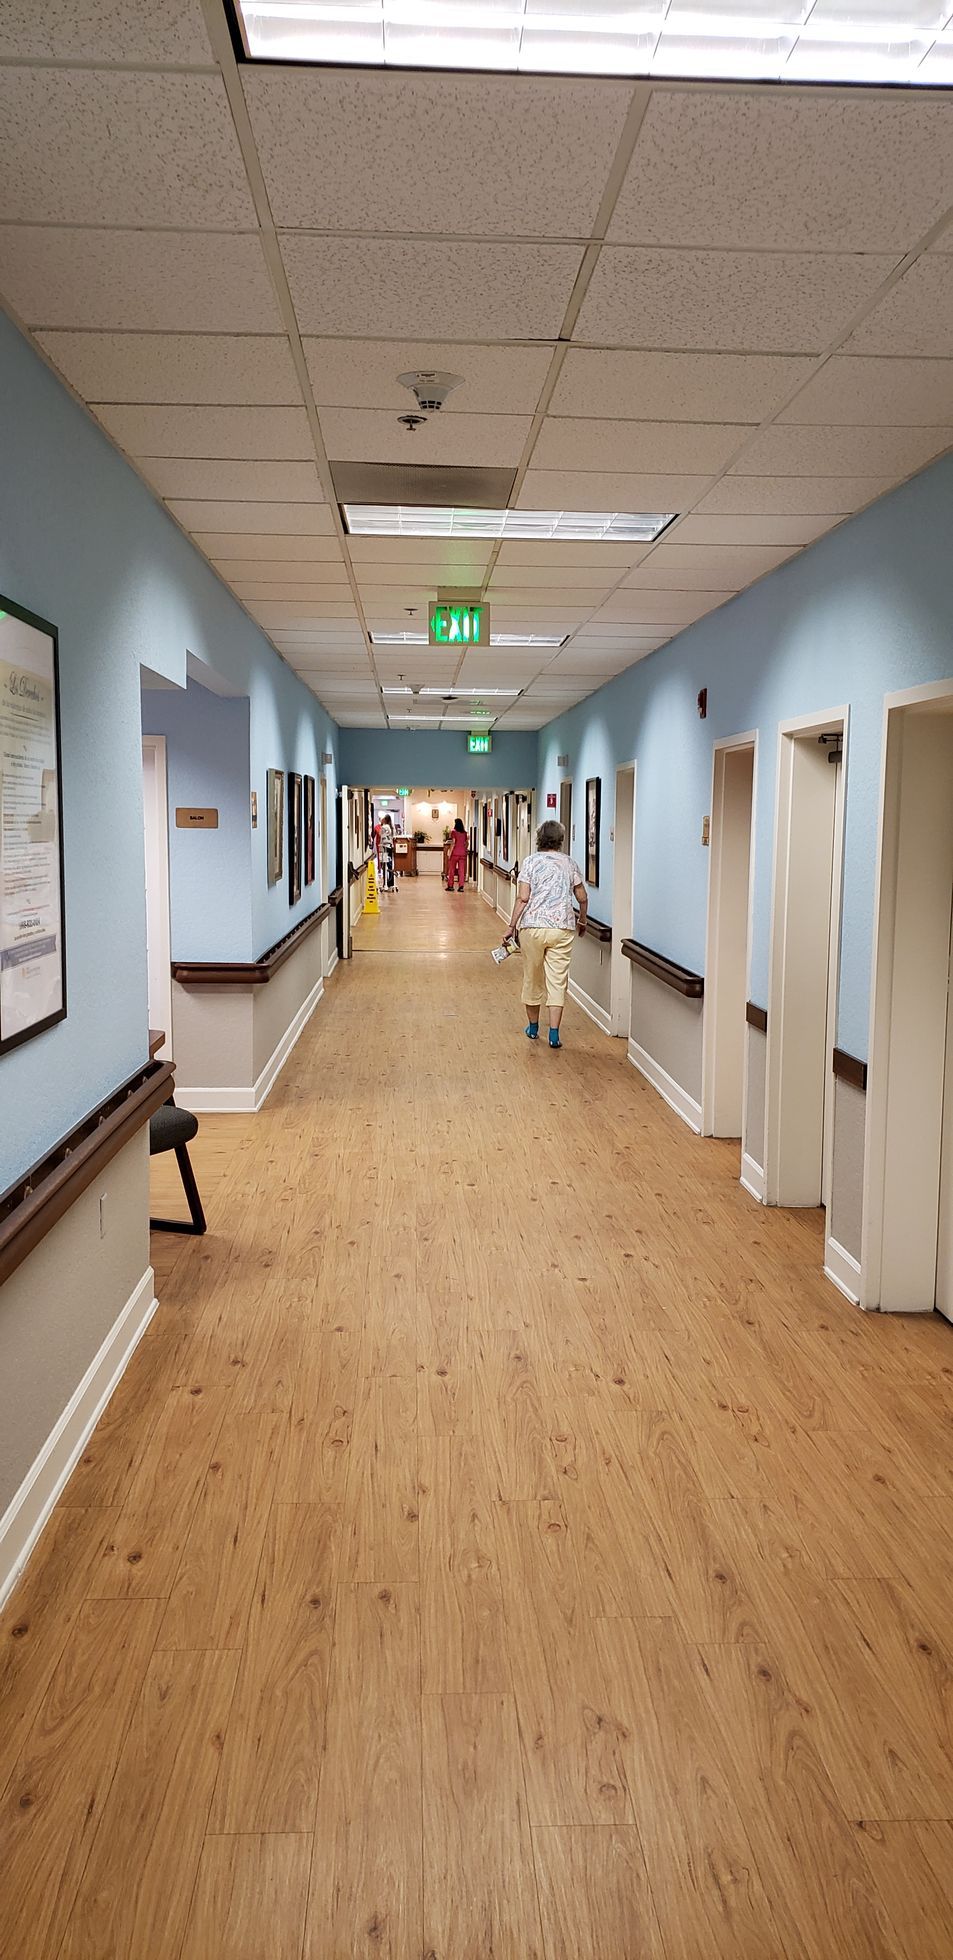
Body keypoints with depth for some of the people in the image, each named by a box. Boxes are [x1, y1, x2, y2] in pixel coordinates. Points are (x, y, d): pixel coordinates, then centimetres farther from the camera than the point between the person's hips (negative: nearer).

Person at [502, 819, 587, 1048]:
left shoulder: (531, 861, -1)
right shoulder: (569, 863, 7)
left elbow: (523, 898, -9)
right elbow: (582, 898, 10)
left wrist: (512, 927, -4)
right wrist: (582, 921, 26)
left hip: (532, 926, -1)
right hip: (562, 927, 1)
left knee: (532, 978, 14)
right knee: (557, 981, 3)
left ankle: (533, 1027, 27)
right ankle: (554, 1033, -3)